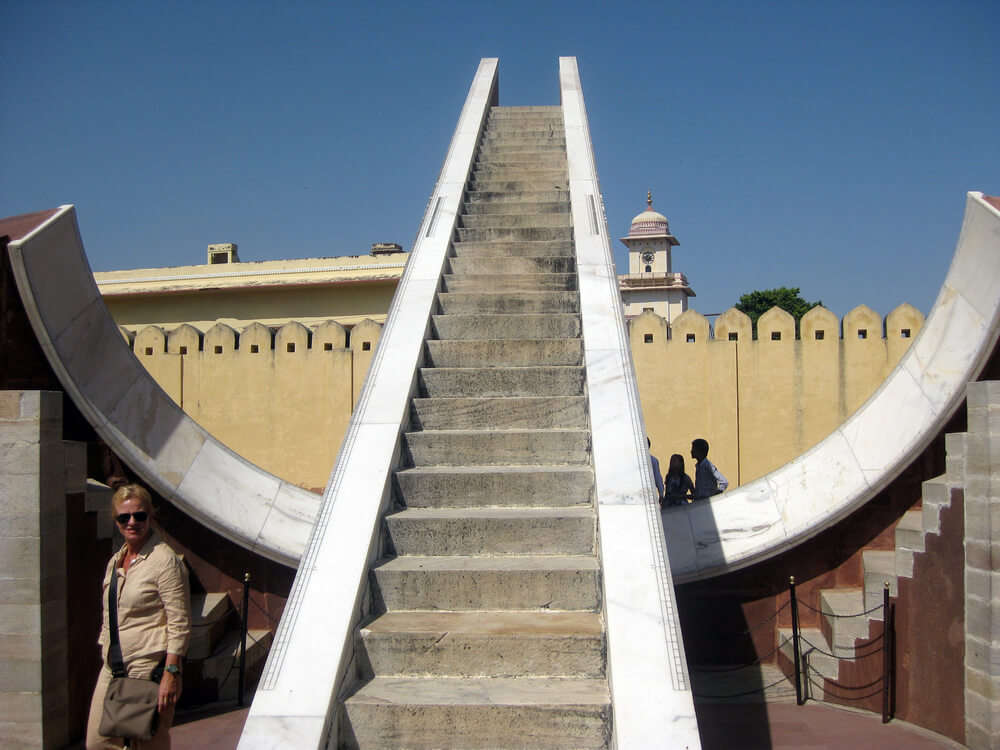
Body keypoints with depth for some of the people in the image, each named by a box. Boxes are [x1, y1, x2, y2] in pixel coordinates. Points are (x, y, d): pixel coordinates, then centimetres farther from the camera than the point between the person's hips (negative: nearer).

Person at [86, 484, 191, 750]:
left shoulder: (165, 561, -11)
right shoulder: (116, 561, 13)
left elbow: (180, 624, -14)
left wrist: (171, 673, -19)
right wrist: (107, 655, 17)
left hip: (149, 668, -7)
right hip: (113, 668, 7)